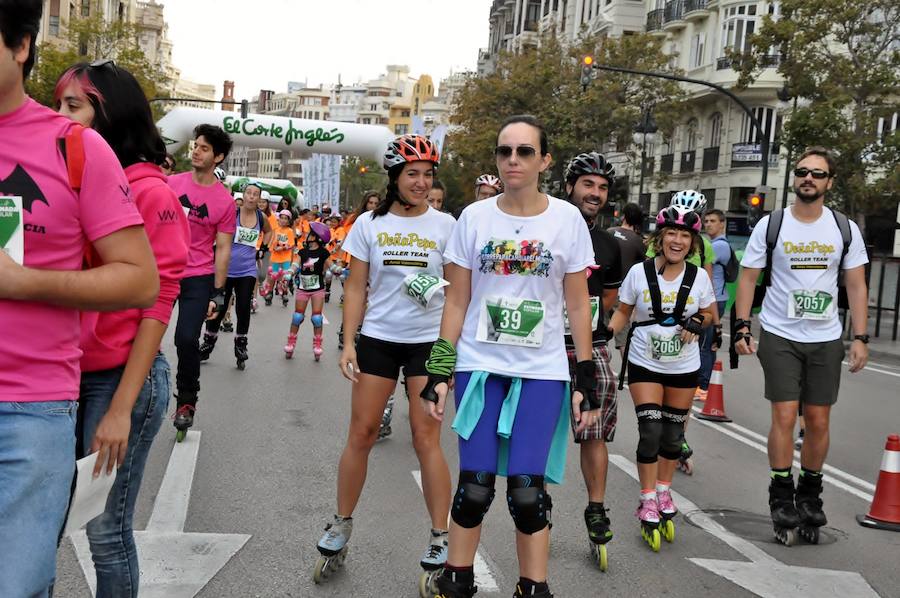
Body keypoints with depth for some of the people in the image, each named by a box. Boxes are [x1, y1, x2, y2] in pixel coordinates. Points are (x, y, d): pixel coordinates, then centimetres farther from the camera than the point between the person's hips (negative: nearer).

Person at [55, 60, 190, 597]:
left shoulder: (150, 192, -9)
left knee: (106, 530, 3)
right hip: (67, 374, 5)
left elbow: (157, 305, -11)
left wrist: (121, 409, -14)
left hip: (122, 378, -5)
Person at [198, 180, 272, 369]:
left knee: (244, 308, 0)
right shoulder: (232, 212, -11)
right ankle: (208, 342, 25)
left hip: (247, 271, 2)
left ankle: (241, 345, 16)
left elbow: (268, 231, 23)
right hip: (226, 269, -2)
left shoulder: (261, 217, 2)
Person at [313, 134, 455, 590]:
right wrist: (348, 343, -3)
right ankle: (341, 527, 22)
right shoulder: (369, 224, 2)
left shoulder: (445, 226, 0)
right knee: (361, 433, 6)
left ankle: (440, 540, 7)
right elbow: (356, 288, 4)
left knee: (426, 437, -2)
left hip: (428, 341, -1)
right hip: (378, 338, 1)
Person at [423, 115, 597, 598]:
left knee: (527, 489, -2)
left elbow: (578, 306, 3)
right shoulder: (474, 217, 2)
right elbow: (457, 301, 5)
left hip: (542, 372, -1)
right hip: (479, 366, 1)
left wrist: (585, 380, 0)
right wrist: (439, 372, 1)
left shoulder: (567, 219, 0)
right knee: (474, 486, 0)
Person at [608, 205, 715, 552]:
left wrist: (698, 321, -12)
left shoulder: (699, 277, -3)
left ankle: (663, 494, 32)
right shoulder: (639, 272, -8)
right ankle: (648, 504, 6)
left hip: (684, 367, 2)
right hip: (645, 365, -2)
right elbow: (623, 312, 2)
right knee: (650, 432, -8)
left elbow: (709, 314, 10)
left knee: (673, 434, 11)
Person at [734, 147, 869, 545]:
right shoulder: (770, 225, -1)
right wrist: (742, 327, -8)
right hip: (780, 336, -2)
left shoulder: (845, 229, 3)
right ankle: (782, 498, 7)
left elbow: (856, 286, 6)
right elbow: (748, 278, 1)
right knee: (784, 417, -6)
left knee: (819, 421, 7)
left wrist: (860, 338, -1)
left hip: (826, 339, 2)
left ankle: (810, 495, 24)